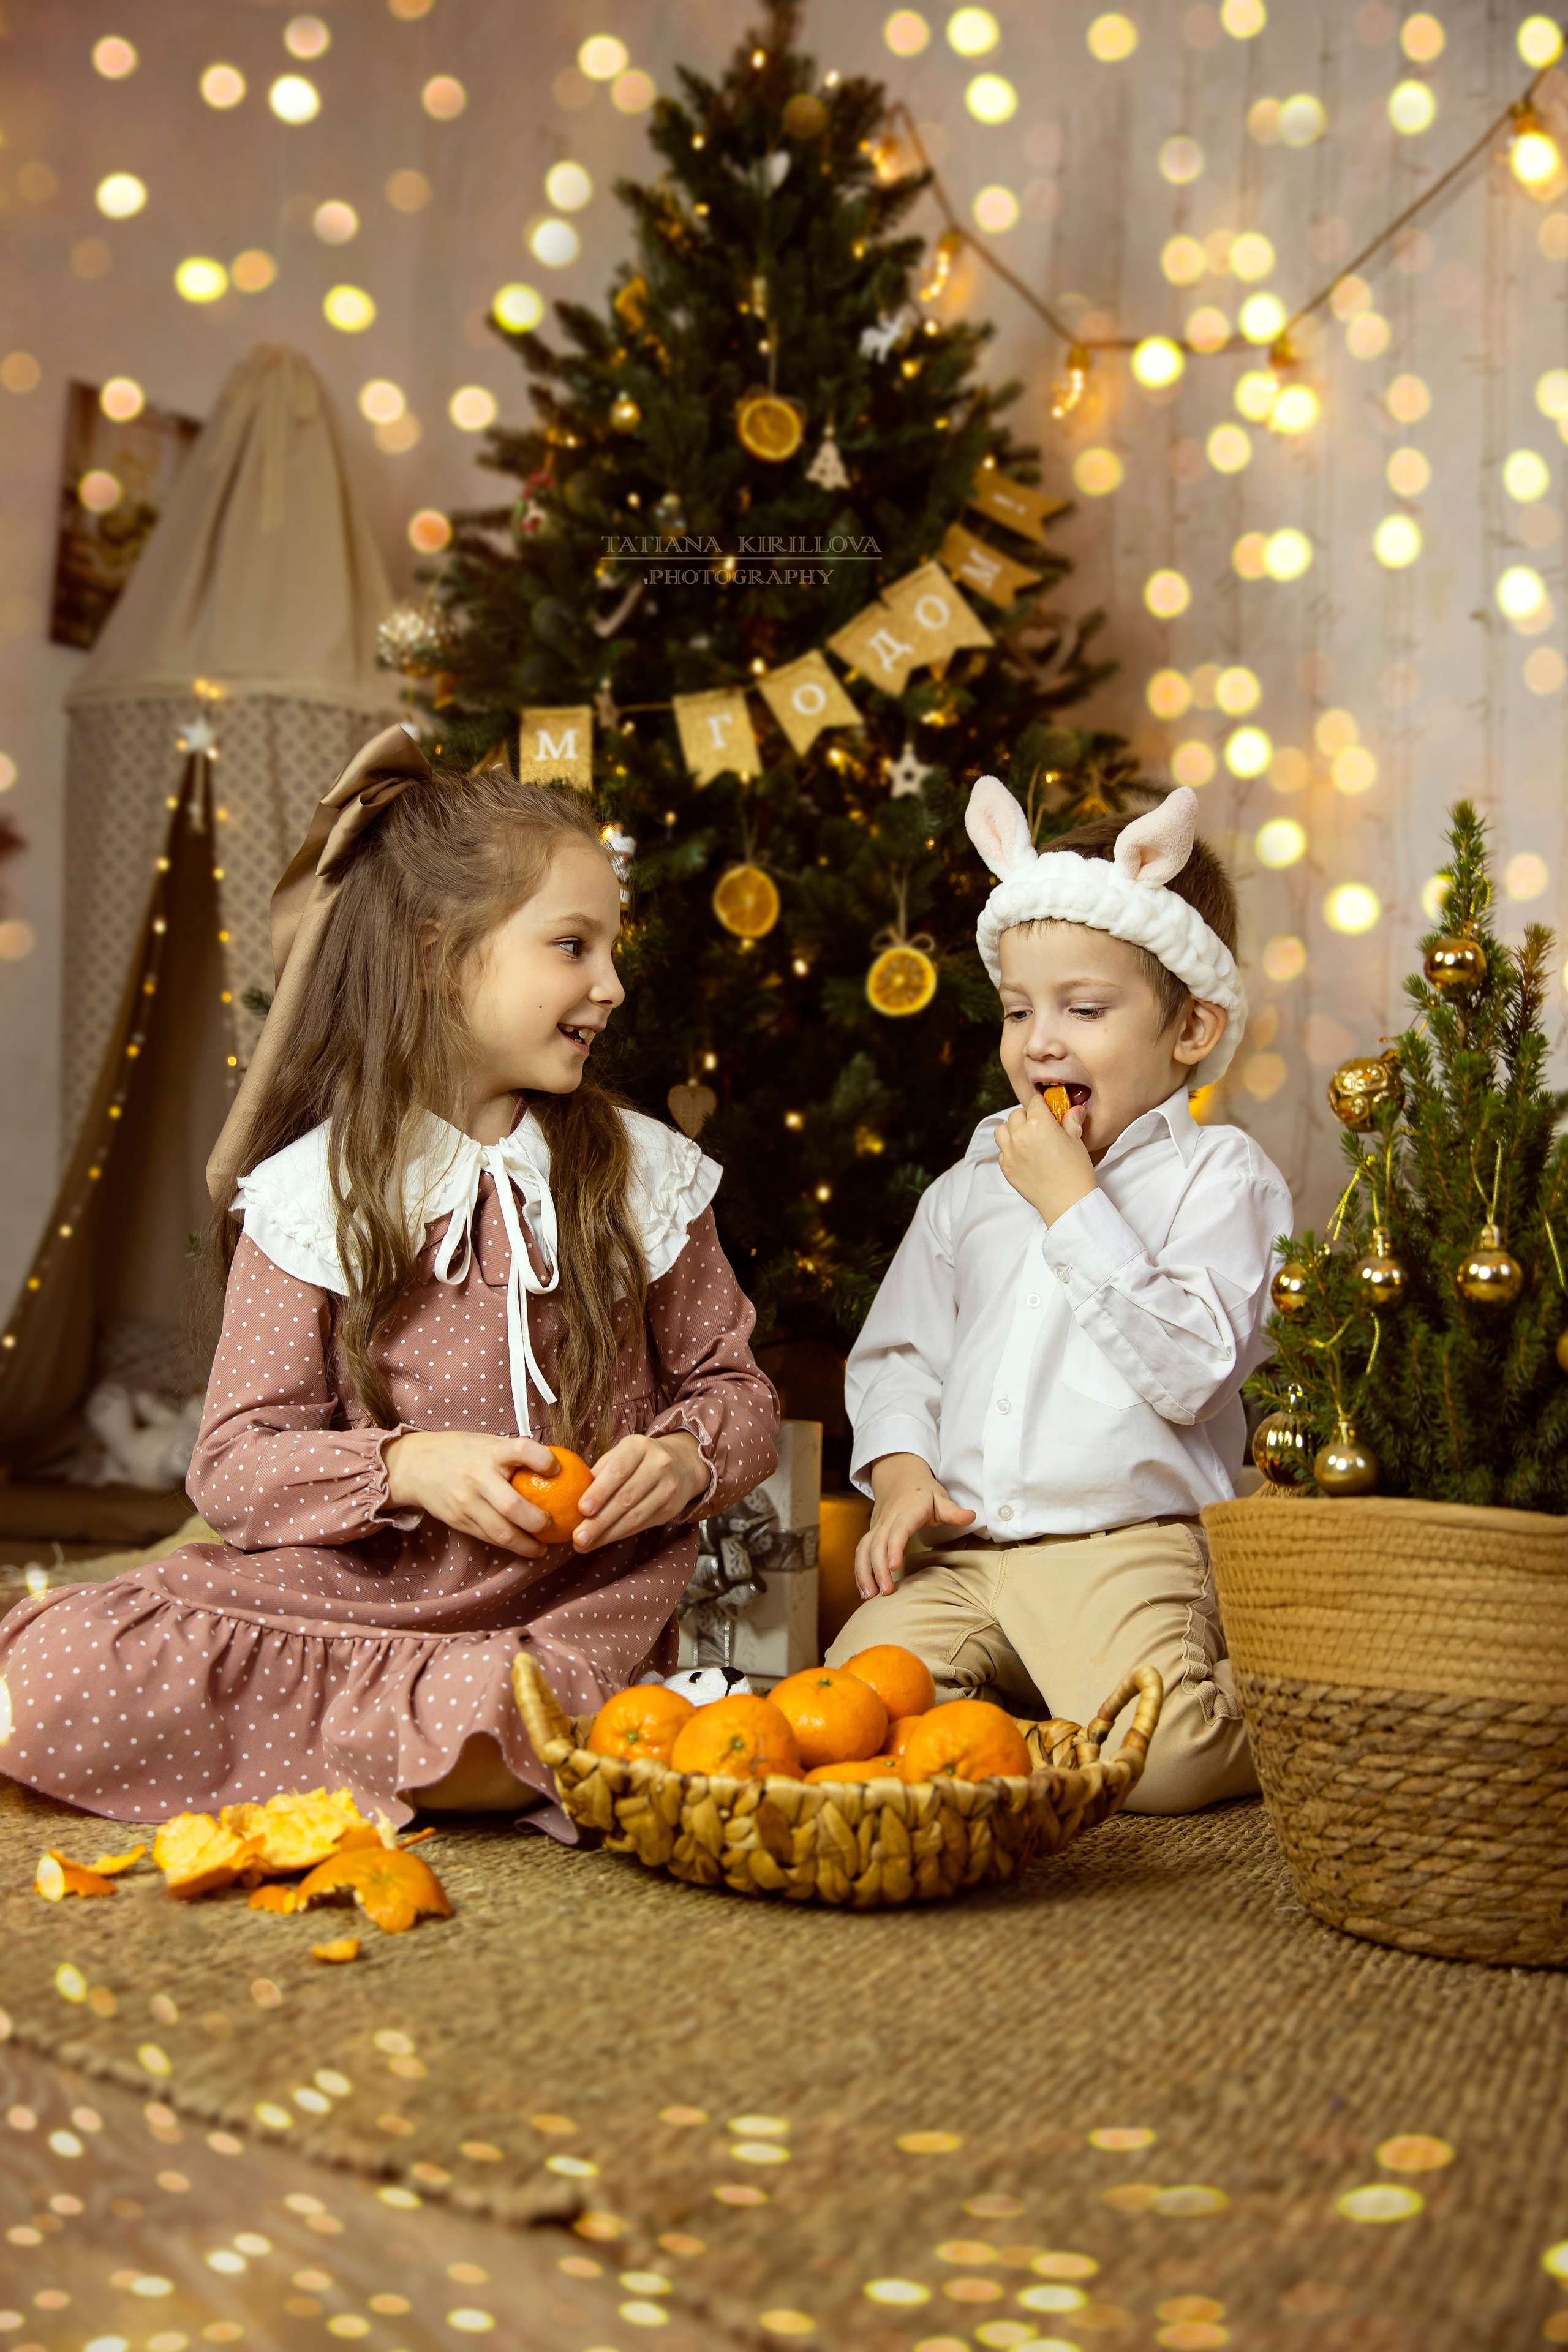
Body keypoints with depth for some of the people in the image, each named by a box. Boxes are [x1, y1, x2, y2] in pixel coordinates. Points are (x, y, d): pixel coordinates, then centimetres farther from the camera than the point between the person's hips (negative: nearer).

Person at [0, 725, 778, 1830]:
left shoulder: (643, 1172, 6)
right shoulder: (312, 1195, 0)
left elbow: (736, 1385, 11)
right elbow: (237, 1460, -3)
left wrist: (689, 1459, -12)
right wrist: (405, 1466, -21)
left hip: (574, 1605, 2)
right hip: (347, 1592, -2)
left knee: (506, 1723, -34)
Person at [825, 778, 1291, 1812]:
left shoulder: (1222, 1177, -1)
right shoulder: (976, 1181, 16)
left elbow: (1189, 1370, -15)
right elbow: (897, 1351, 19)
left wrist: (1074, 1204, -14)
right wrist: (903, 1472, -1)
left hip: (1125, 1548, -4)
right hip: (961, 1553, 4)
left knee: (1156, 1757, -24)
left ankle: (1269, 1713, 8)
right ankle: (1010, 1720, 9)